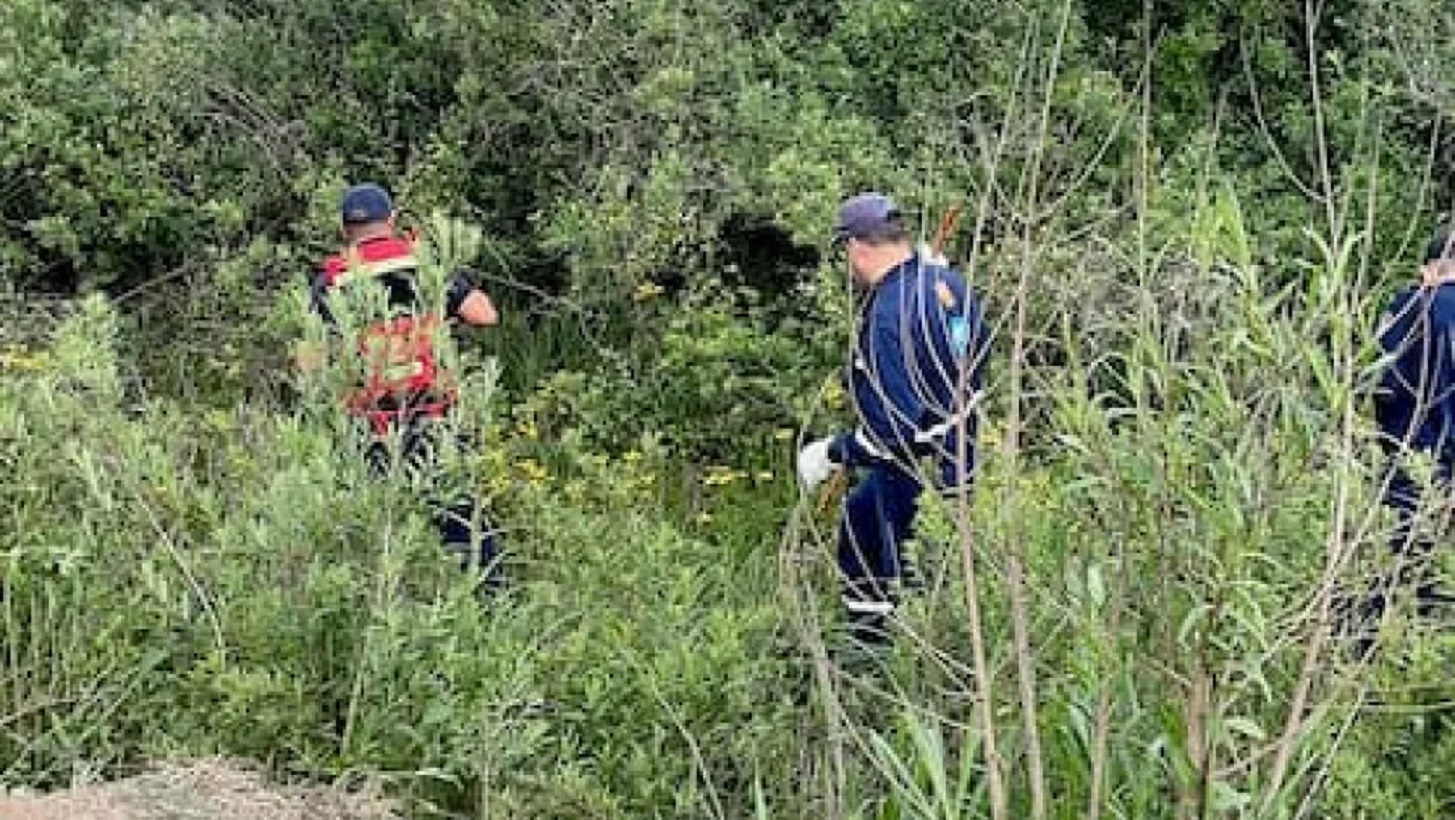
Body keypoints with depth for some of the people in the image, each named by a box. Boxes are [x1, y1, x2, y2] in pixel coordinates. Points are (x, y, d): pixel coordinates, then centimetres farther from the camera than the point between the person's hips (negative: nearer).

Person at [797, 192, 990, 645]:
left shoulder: (887, 315, -29)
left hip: (920, 478, -10)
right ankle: (866, 637, 42)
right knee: (858, 515, 29)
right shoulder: (949, 280, -2)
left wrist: (833, 454, -17)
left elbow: (898, 430, -31)